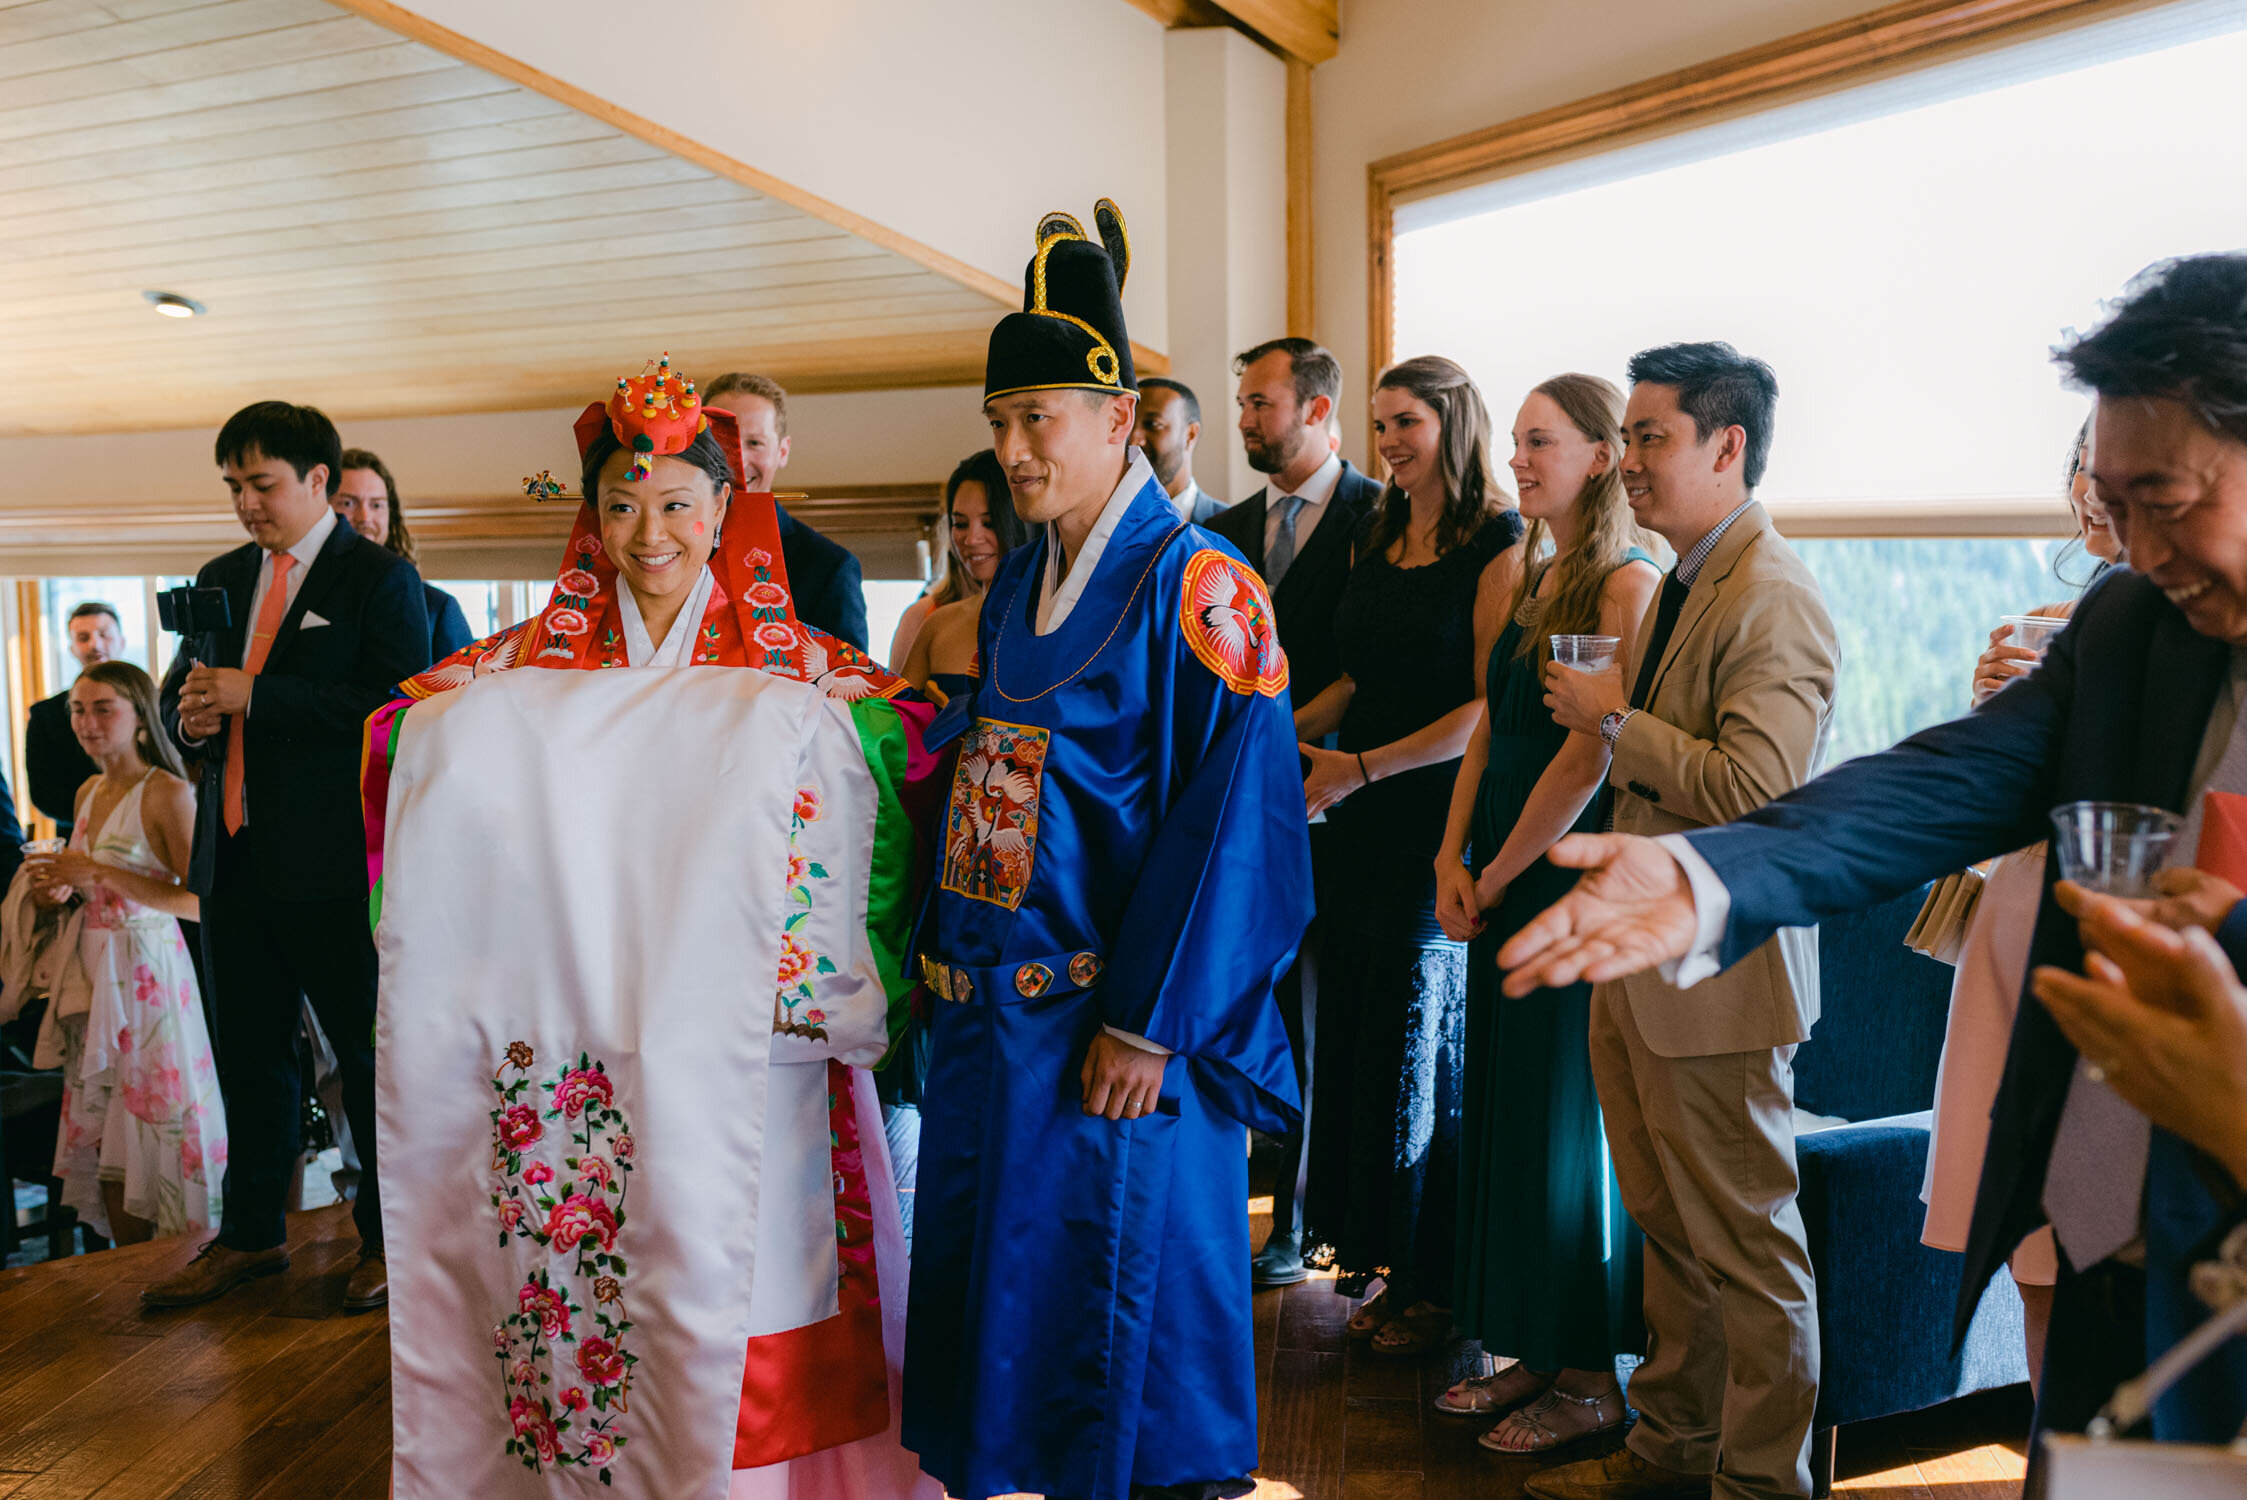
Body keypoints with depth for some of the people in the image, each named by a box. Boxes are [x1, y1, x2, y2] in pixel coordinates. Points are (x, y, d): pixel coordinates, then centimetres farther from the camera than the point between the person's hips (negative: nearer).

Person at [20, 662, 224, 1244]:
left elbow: (198, 901, -18)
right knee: (104, 1142, 9)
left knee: (153, 1129, -2)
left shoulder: (168, 792, -11)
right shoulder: (89, 792, 13)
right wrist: (61, 889, 3)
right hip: (94, 973, 8)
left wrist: (99, 874, -20)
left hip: (146, 973, -7)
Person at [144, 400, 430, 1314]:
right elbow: (175, 694, 20)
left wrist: (252, 697, -20)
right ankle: (250, 1234, 30)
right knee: (249, 1055, 16)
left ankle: (389, 1238, 18)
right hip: (234, 855, 7)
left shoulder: (380, 579, -6)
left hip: (335, 861, -7)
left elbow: (394, 705, -18)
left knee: (370, 1053, 4)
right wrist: (193, 716, -5)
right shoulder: (221, 578, 15)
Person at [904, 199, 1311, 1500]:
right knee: (994, 1282, 18)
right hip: (992, 1006, 8)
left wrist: (1146, 1024, -19)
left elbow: (1230, 819, -18)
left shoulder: (1196, 586, -13)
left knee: (1119, 1304, 6)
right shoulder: (1016, 586, 10)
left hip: (1111, 1029, -7)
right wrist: (944, 953, 10)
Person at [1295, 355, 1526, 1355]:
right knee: (1357, 1036, 8)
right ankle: (1390, 1266, 22)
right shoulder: (1378, 539, 14)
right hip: (1363, 821, 7)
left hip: (1441, 817, -7)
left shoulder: (1499, 546, -8)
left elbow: (1490, 707, -14)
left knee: (1419, 1044, 1)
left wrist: (1361, 769, -14)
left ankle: (1437, 1282, 18)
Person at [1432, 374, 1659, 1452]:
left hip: (1575, 880, -8)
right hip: (1503, 884, 8)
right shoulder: (1534, 576, 13)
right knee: (1506, 1108, 13)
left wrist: (1495, 878, -10)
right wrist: (1452, 860, 1)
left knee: (1566, 1116, 1)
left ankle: (1591, 1378, 17)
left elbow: (1586, 757, -18)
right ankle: (1534, 1352, 27)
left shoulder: (1629, 581, -14)